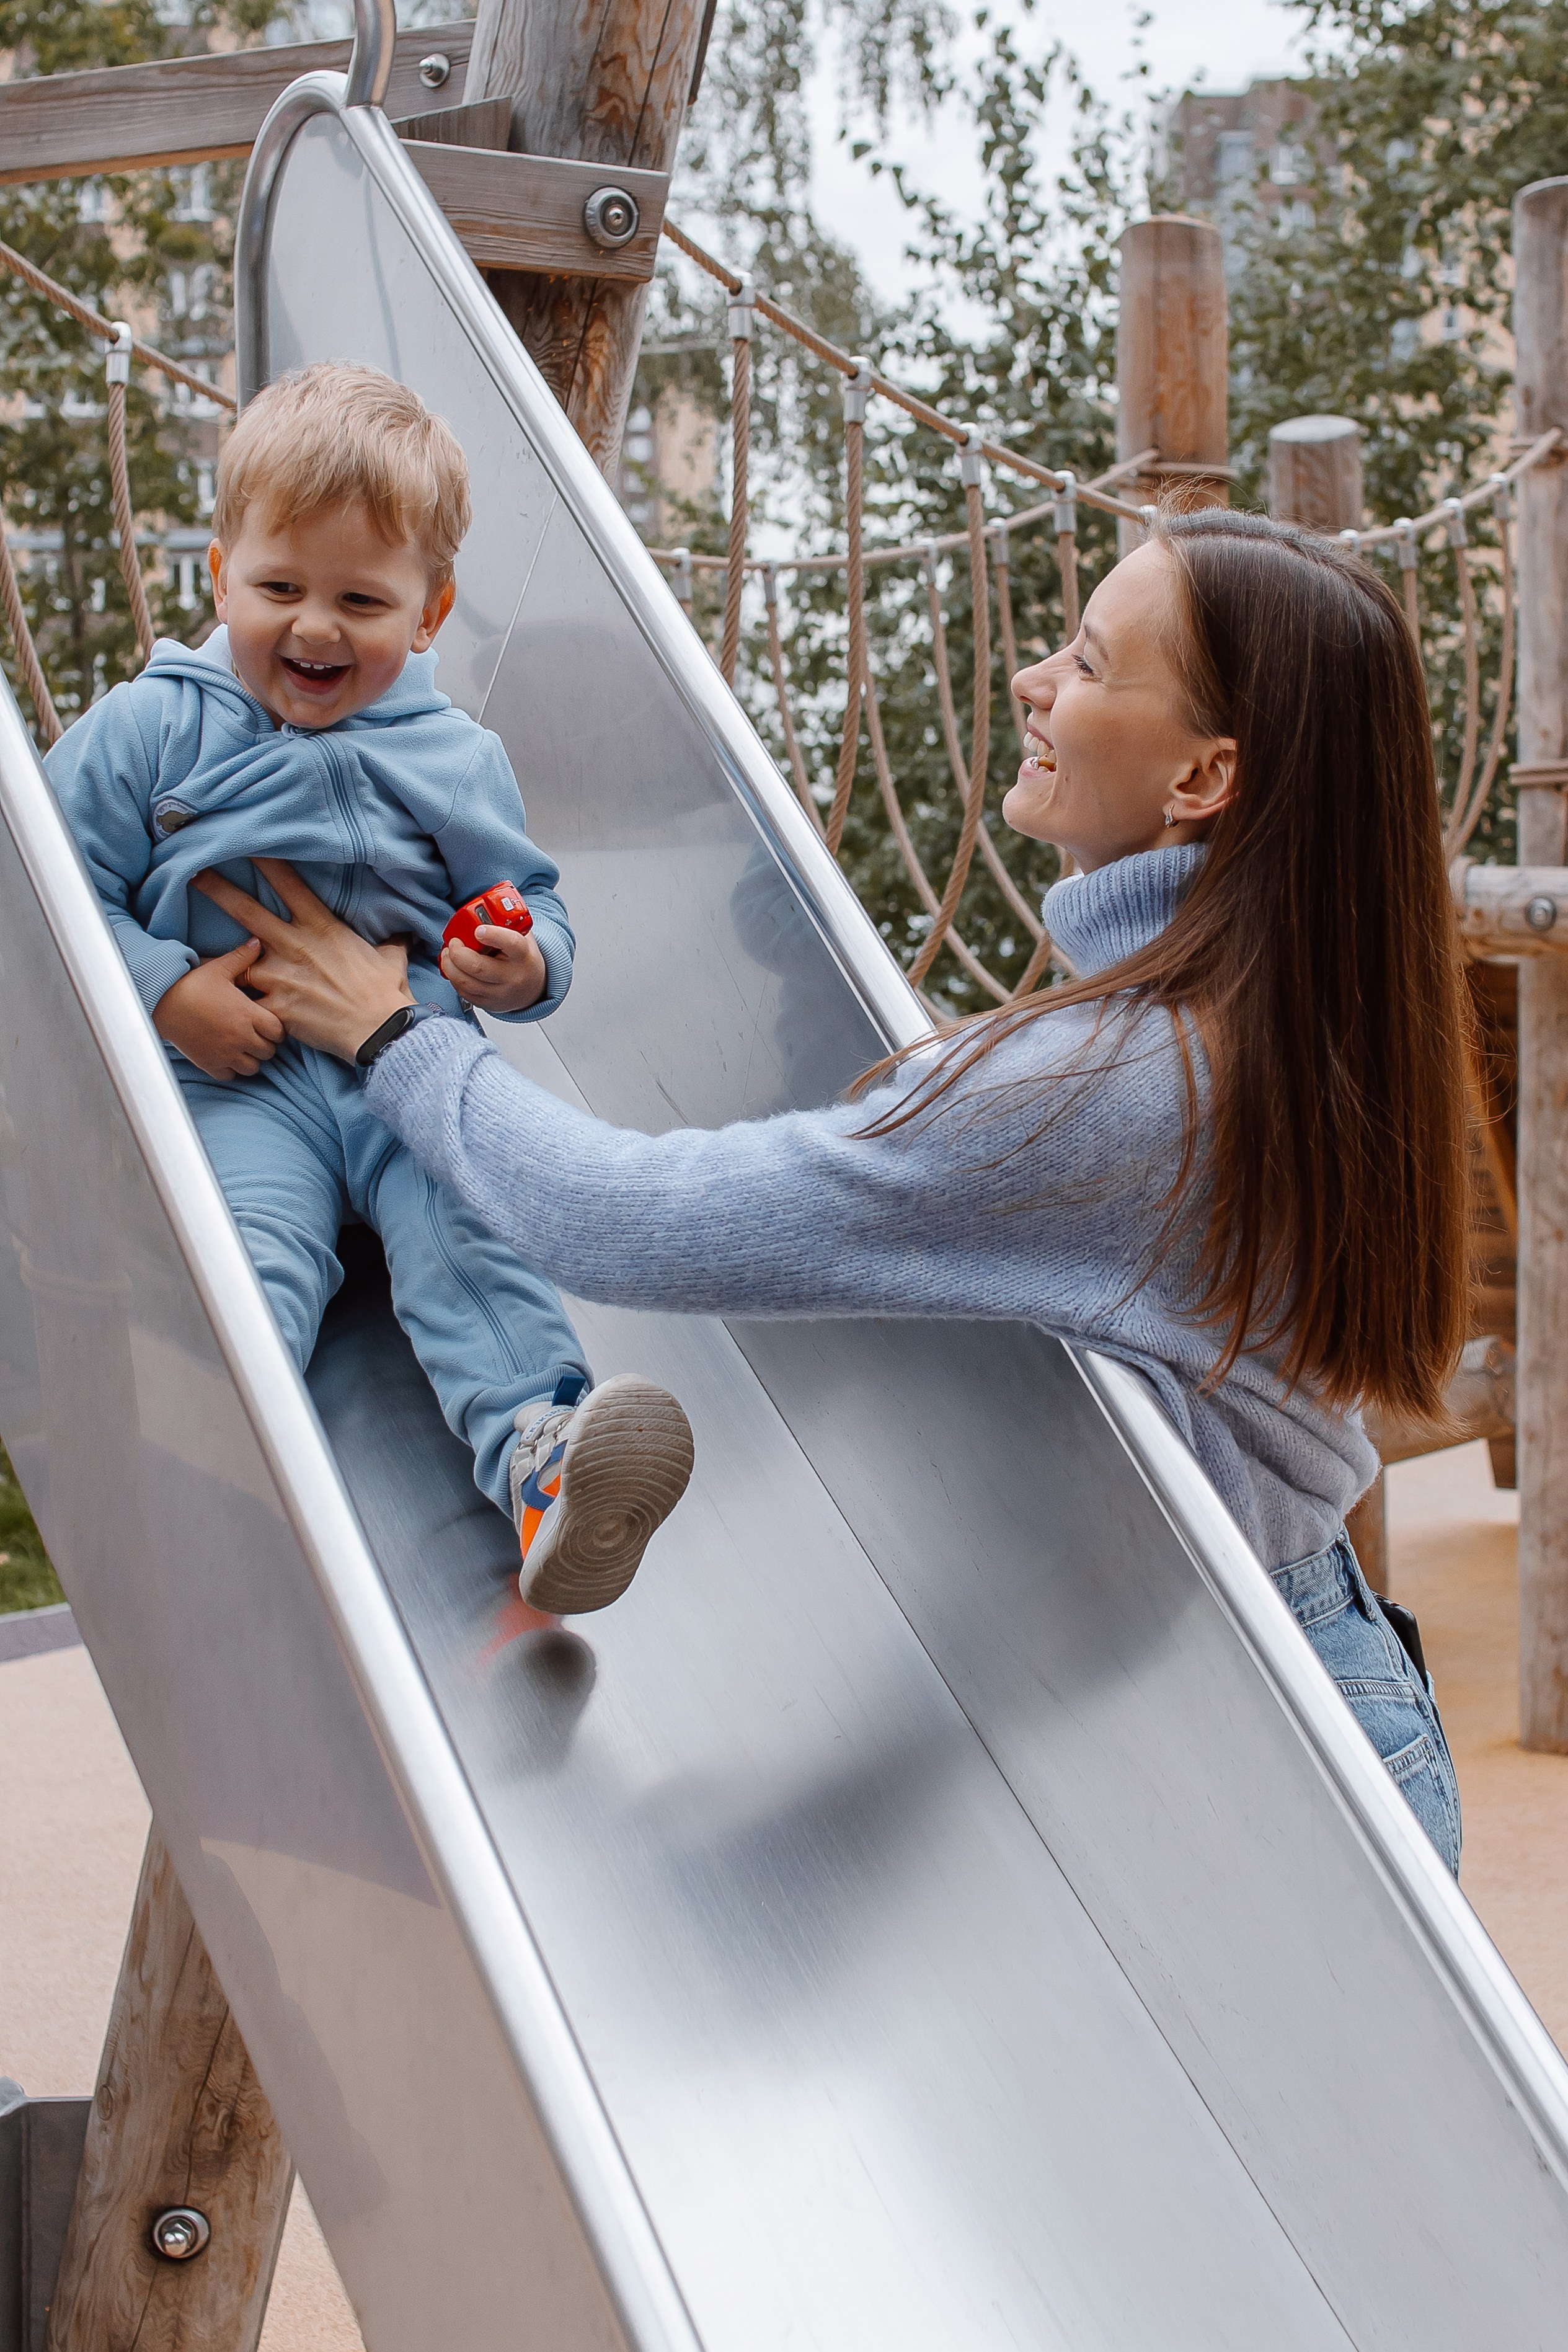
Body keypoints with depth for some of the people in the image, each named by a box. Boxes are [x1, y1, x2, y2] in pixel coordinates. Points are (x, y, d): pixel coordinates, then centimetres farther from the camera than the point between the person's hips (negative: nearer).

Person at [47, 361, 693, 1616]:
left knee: (471, 1228, -28)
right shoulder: (150, 729, 8)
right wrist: (166, 991, -10)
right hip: (234, 1072, -1)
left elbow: (532, 904, 21)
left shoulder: (457, 759, 15)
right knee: (246, 1244, -31)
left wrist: (524, 968, -5)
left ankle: (539, 1448, -49)